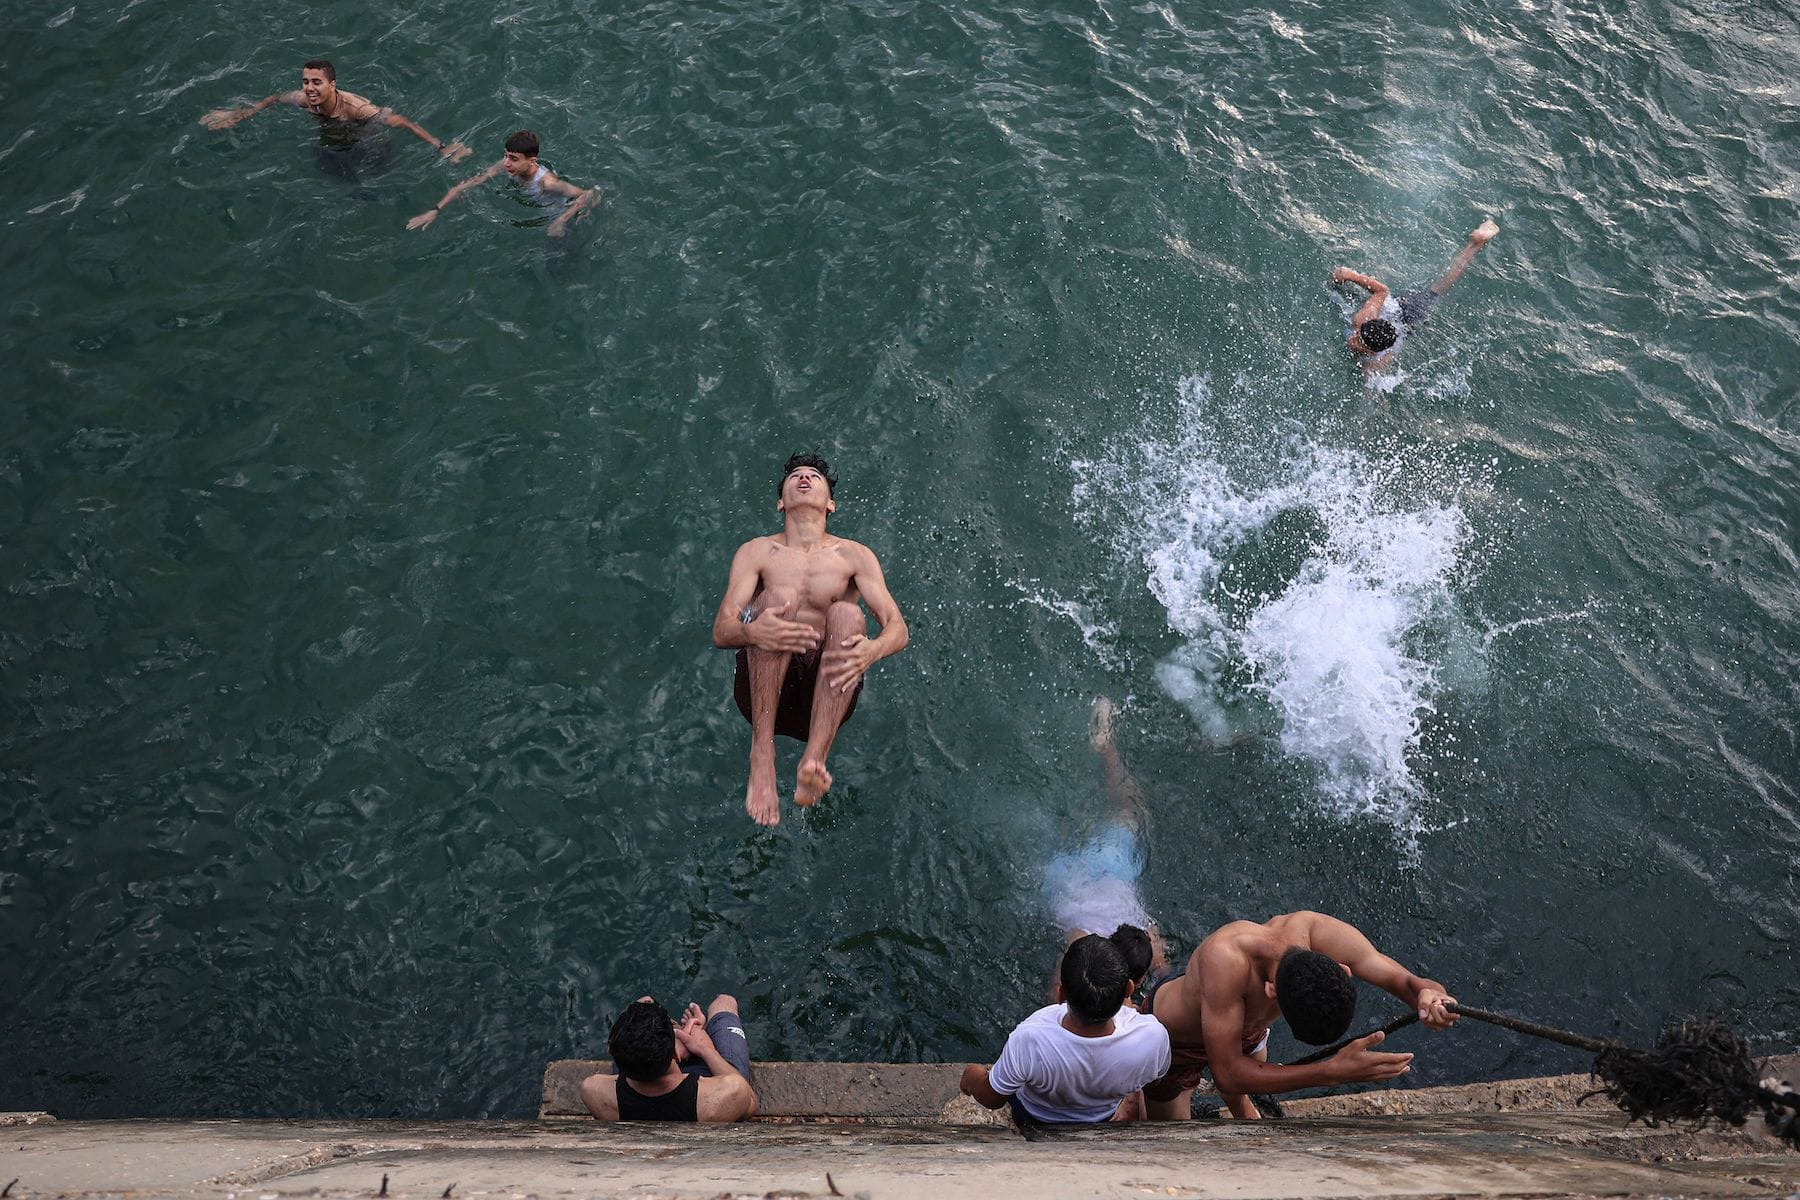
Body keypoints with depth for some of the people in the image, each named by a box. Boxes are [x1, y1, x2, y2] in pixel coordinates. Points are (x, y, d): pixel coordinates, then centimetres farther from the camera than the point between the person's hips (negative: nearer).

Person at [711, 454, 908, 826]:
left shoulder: (855, 555, 15)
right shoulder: (756, 552, 14)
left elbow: (897, 627, 2)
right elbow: (720, 631, 0)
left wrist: (872, 650, -25)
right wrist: (751, 631, -26)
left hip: (827, 690, 0)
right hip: (762, 693, 0)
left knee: (846, 614, -26)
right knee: (779, 596, -24)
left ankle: (813, 761, -43)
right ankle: (761, 753, -34)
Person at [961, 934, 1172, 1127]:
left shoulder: (1030, 1040, -44)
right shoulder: (1153, 1037, -40)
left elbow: (992, 1098, -23)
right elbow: (1158, 1072, -12)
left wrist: (970, 1076, 0)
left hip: (1035, 1117, -1)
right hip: (1102, 1119, 2)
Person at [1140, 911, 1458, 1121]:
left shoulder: (1325, 936, -37)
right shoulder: (1226, 959, -53)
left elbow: (1410, 982, -30)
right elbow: (1227, 1074, -48)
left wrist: (1430, 997, -57)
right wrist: (1332, 1072, -57)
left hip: (1245, 1023, 5)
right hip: (1173, 1036, -5)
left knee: (1239, 1097, 32)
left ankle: (1241, 1110, 67)